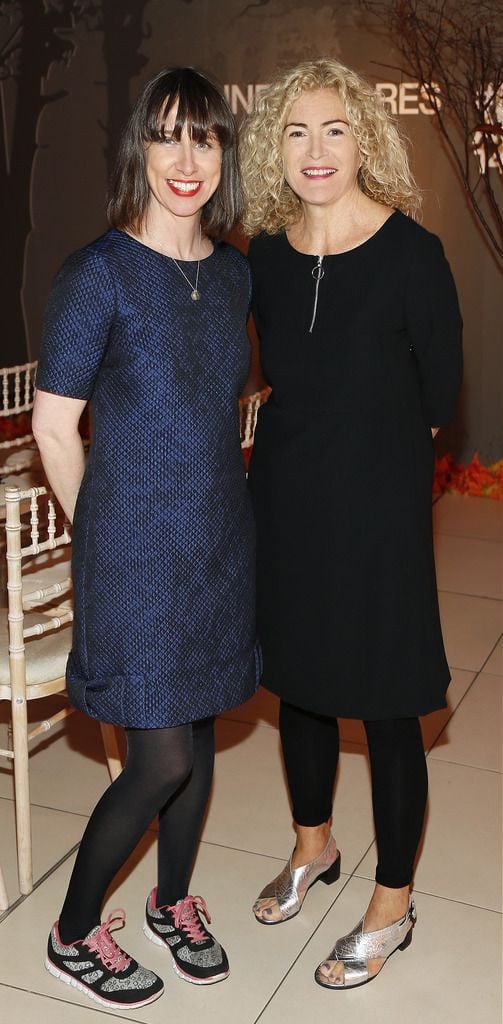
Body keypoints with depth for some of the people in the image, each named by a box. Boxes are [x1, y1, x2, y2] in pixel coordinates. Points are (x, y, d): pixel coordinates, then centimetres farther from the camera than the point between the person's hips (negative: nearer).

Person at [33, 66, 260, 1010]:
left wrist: (221, 494, 13)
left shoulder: (233, 272, 6)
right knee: (163, 758, -2)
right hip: (139, 548, -6)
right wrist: (104, 534, -1)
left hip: (221, 539, 6)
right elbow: (52, 425, -10)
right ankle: (73, 934, 22)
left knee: (200, 731, 16)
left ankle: (173, 903, 38)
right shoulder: (100, 272, -13)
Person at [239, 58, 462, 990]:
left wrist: (377, 443, 4)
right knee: (296, 679, 19)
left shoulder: (409, 252, -14)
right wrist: (306, 444, 10)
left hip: (376, 503, -5)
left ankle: (392, 907, 24)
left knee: (385, 704, 5)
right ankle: (313, 846, 43)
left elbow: (437, 390, -6)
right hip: (285, 496, 5)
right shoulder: (264, 255, 1)